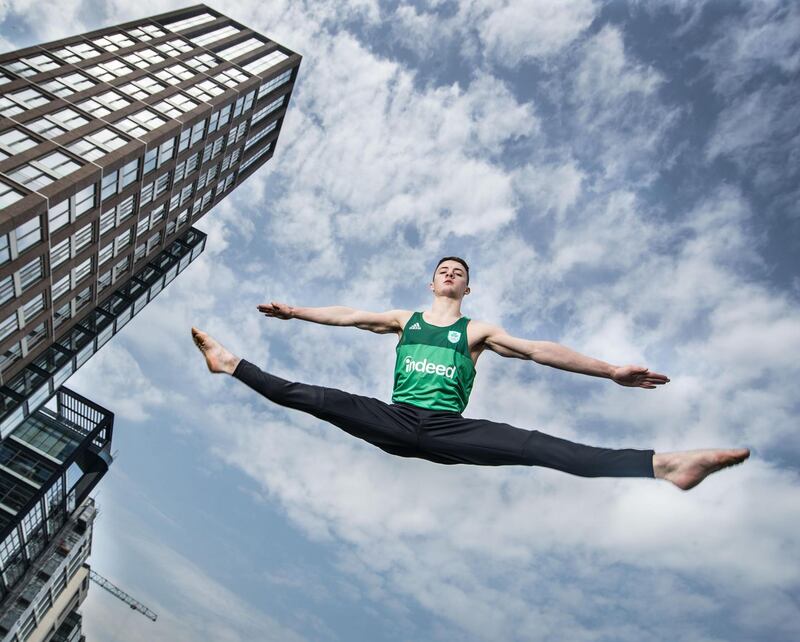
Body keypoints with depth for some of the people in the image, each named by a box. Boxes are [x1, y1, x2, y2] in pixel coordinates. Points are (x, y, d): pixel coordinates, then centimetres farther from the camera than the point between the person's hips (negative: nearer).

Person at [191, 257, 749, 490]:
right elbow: (348, 316, 15)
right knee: (318, 399, -11)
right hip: (395, 421, 3)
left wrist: (611, 370, -3)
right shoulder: (404, 320, 20)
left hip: (447, 431, -2)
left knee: (530, 445, -23)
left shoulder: (477, 331, 13)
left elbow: (539, 350, 4)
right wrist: (296, 311, 9)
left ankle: (662, 464, -35)